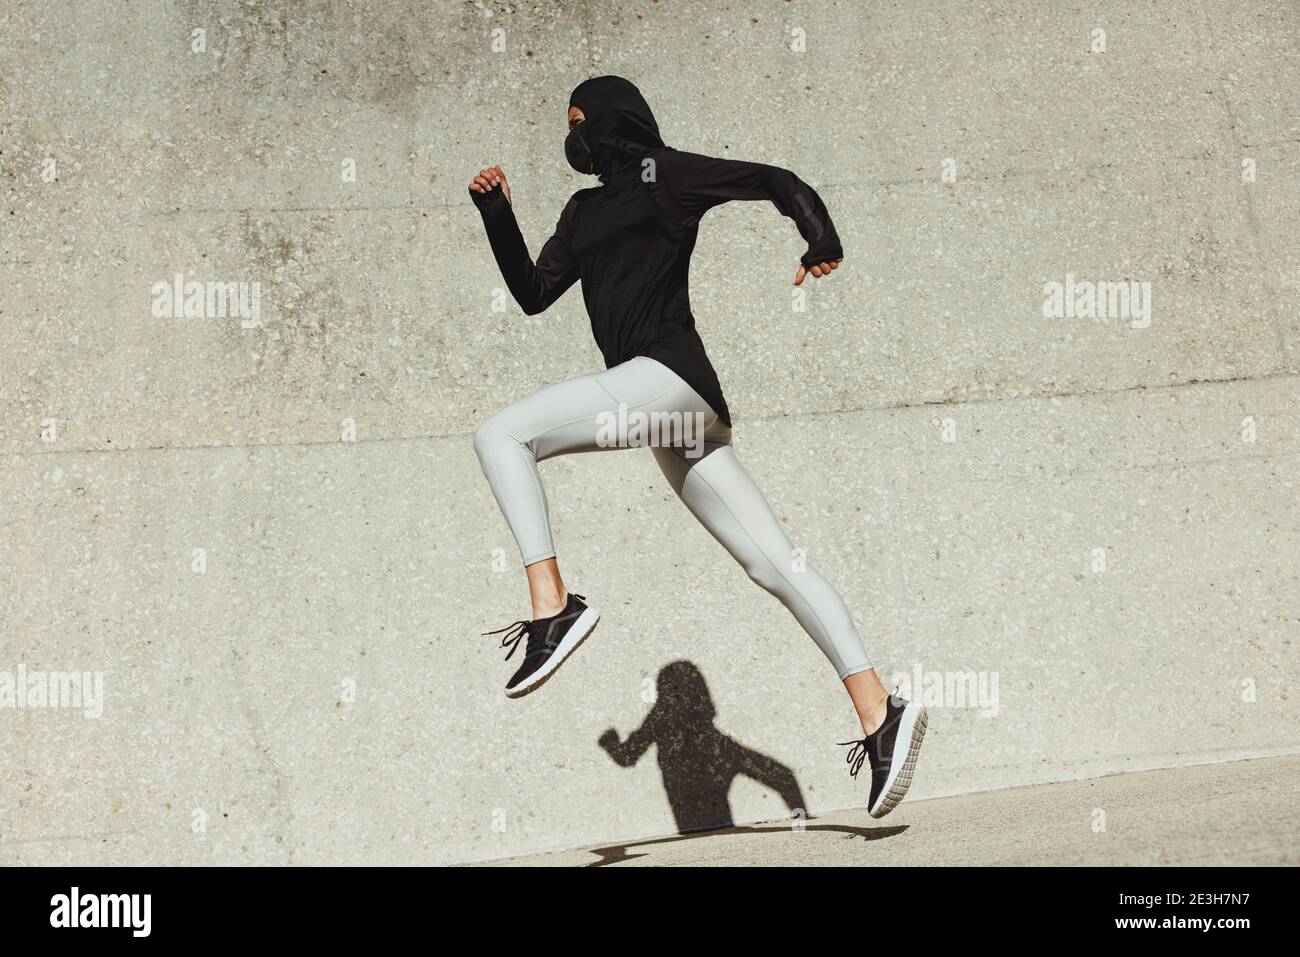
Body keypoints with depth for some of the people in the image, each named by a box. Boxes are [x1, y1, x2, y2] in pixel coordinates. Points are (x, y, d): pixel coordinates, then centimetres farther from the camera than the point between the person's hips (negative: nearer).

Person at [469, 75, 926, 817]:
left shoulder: (664, 174, 5)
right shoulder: (585, 211, 27)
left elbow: (777, 181, 3)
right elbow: (533, 294, 26)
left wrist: (822, 245, -11)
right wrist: (497, 216, 18)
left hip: (668, 376, -8)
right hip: (655, 399, 8)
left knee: (501, 435, -14)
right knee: (776, 565, 0)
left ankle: (554, 604, -21)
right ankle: (881, 714, -4)